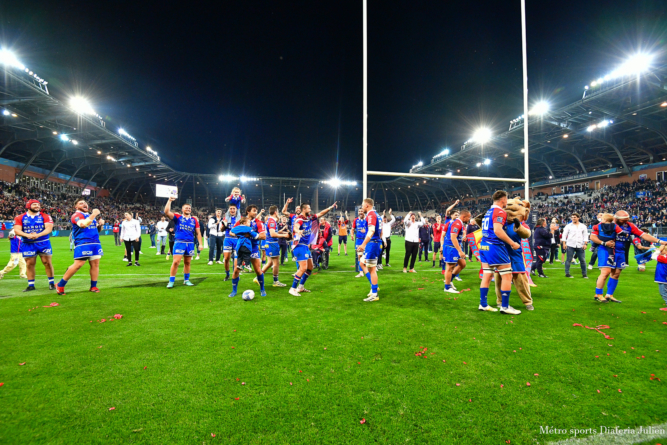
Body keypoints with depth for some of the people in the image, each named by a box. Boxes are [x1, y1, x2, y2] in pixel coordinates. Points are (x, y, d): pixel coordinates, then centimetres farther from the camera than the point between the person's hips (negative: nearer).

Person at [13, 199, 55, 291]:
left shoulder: (45, 216, 0)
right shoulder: (20, 218, 4)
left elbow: (49, 228, -10)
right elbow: (17, 230, -5)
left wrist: (38, 235, -26)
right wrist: (27, 235, -23)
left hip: (43, 243, -1)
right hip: (28, 244, 1)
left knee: (47, 262, 1)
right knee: (29, 264, 5)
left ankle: (51, 283, 11)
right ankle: (31, 285, 15)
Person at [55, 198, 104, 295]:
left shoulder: (91, 215, 23)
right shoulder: (76, 215, -3)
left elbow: (97, 229, 30)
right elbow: (83, 224, -24)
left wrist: (100, 224, 8)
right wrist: (94, 215, -17)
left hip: (95, 243, 7)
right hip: (82, 243, -7)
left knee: (95, 264, 2)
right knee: (78, 264, -10)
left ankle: (93, 286, 9)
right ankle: (60, 285, 7)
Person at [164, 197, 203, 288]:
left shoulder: (194, 220, 11)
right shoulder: (177, 217, 5)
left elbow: (198, 233, 11)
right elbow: (167, 212, -9)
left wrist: (200, 243, 5)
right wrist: (170, 201, -11)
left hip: (190, 243, 3)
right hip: (179, 242, -3)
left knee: (187, 262, 11)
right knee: (176, 262, -8)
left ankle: (186, 280, 23)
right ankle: (171, 281, 2)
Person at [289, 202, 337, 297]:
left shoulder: (310, 218, 8)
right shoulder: (299, 219, -17)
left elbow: (321, 213, 18)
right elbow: (295, 227, -39)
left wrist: (331, 207, 13)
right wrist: (298, 231, -62)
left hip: (306, 246, 9)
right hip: (300, 246, -9)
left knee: (310, 267, 14)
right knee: (303, 268, -14)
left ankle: (301, 287, 25)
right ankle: (293, 289, -4)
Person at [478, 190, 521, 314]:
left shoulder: (488, 211, 17)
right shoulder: (500, 211, -10)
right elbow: (498, 230, -23)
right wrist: (512, 243, -16)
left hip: (484, 246, 9)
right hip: (495, 247, -9)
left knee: (487, 275, 11)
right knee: (507, 276, 1)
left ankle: (483, 304, 14)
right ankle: (505, 306, 6)